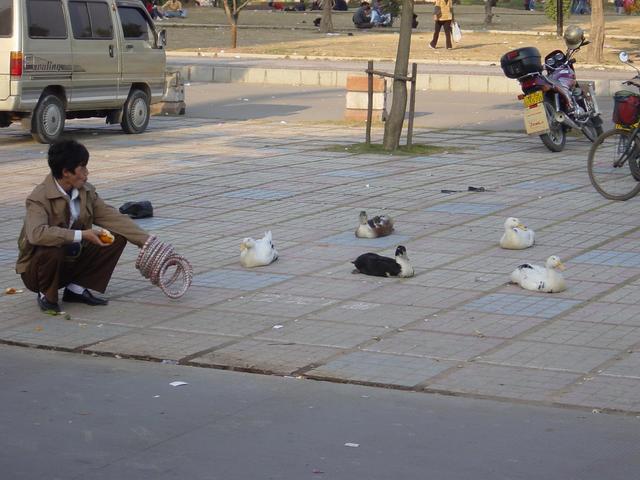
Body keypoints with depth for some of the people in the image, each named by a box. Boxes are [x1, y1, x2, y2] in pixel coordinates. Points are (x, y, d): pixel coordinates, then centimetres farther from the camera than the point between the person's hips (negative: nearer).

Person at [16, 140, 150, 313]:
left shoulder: (87, 191, -2)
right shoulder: (39, 199, -23)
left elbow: (114, 218, -2)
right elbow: (36, 233, -40)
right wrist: (82, 235, -37)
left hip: (73, 260, 6)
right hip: (36, 271, -6)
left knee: (117, 237, -7)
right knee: (52, 250, -40)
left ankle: (76, 289, 0)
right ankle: (47, 296, -9)